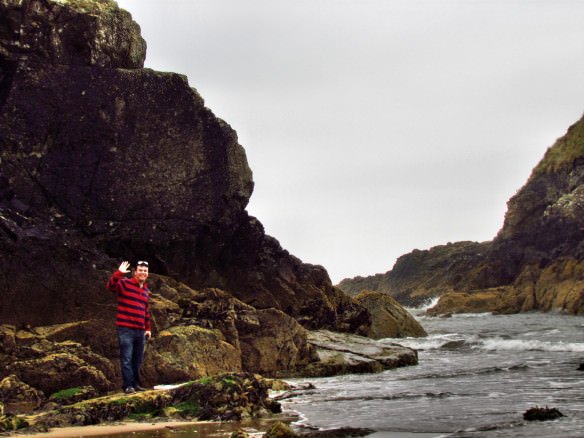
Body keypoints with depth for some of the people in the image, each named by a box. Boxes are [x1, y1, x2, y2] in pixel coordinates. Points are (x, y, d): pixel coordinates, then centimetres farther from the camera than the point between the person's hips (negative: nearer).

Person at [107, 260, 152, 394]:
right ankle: (128, 385, -4)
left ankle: (135, 383, 18)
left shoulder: (146, 291, 19)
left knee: (137, 360, 9)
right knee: (126, 359, -6)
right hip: (126, 329, -6)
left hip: (140, 331, 6)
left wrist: (148, 329, 24)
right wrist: (119, 273, -34)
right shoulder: (124, 284, -1)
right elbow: (111, 286, -21)